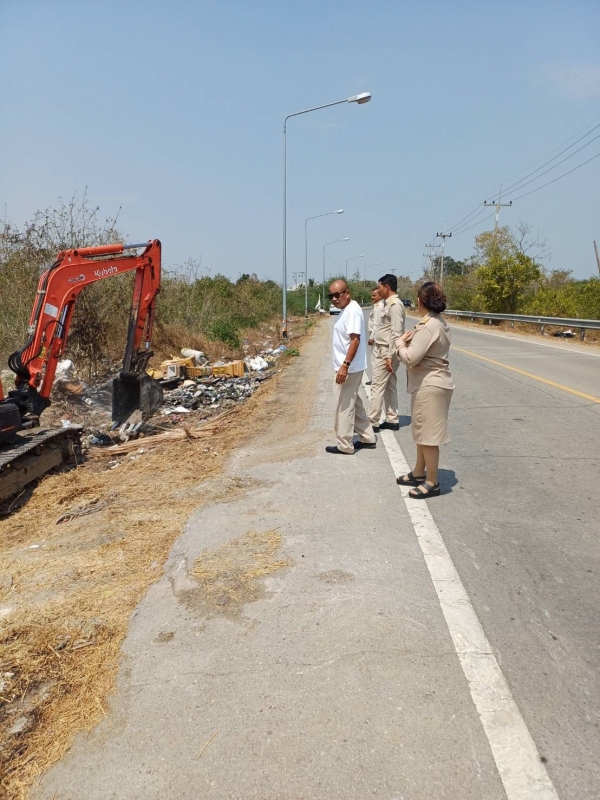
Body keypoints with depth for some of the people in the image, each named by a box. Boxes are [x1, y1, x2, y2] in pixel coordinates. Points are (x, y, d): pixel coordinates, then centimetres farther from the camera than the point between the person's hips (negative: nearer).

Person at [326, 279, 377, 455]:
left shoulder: (353, 310, -18)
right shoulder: (346, 310, 13)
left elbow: (355, 339, -25)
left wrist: (345, 365, -29)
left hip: (349, 368, -10)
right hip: (350, 367, 10)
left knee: (343, 406, -1)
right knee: (353, 403, 18)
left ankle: (344, 445, 9)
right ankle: (368, 438, 27)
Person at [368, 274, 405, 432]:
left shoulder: (395, 305, -18)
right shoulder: (386, 303, 12)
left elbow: (396, 333, -23)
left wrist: (390, 356, -24)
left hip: (387, 352, -10)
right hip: (380, 350, 10)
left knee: (377, 387, -6)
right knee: (389, 386, 13)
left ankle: (372, 422, 0)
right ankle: (392, 420, 21)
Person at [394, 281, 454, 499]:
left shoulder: (428, 326, -21)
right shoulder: (438, 321, 12)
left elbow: (410, 358, -24)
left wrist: (400, 343, -6)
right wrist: (409, 341, 1)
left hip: (430, 385, -11)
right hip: (429, 383, 11)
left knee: (428, 435, -1)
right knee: (423, 432, 19)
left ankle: (432, 482, 9)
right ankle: (419, 473, 31)